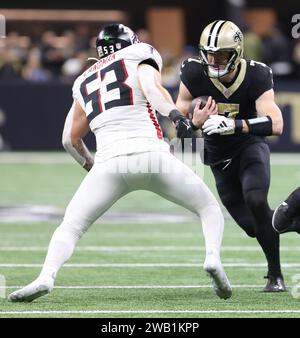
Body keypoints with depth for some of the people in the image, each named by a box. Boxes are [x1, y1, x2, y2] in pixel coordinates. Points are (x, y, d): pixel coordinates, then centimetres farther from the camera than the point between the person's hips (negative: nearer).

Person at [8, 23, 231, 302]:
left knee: (70, 227, 11)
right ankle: (212, 256, -13)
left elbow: (70, 138, 30)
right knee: (208, 208, 16)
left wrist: (89, 164, 45)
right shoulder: (141, 56, 15)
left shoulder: (84, 81, 27)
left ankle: (46, 277, -16)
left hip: (110, 162, 2)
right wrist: (173, 112, -20)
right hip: (151, 155, -2)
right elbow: (151, 86, -8)